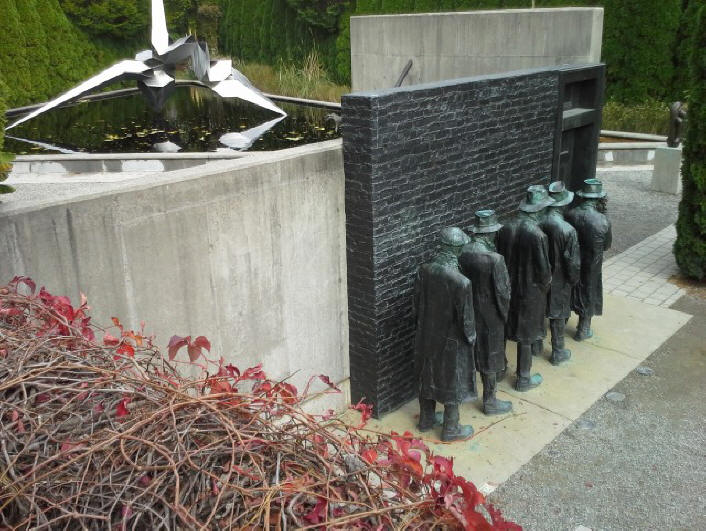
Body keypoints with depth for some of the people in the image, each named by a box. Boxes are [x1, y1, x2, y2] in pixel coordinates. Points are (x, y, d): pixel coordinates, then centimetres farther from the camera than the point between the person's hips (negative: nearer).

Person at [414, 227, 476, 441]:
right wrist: (471, 337, 1)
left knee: (427, 376, 22)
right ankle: (450, 429, 31)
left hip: (426, 336, 5)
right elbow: (465, 317, -19)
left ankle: (426, 419, 40)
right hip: (451, 341, -5)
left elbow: (417, 303, 0)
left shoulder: (424, 271, -13)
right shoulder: (461, 282, -29)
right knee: (452, 383, 14)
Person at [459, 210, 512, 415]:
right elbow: (502, 291, -18)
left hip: (468, 311, 6)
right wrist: (504, 314, -1)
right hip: (489, 315, -6)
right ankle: (490, 402, 24)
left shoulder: (462, 253, -9)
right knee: (490, 357, 10)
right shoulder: (494, 259, -26)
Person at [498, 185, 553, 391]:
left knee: (515, 326, 22)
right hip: (530, 290, -6)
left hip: (510, 286, 6)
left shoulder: (506, 228, -8)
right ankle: (524, 379, 22)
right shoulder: (537, 235, -26)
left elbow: (501, 256, 3)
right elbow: (543, 269, -18)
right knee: (526, 334, 8)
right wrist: (546, 283, 3)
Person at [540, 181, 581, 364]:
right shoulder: (568, 230, -26)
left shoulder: (538, 224, -14)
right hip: (559, 280, -4)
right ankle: (558, 353, 25)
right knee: (557, 315, 11)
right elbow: (573, 261, -18)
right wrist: (573, 279, 1)